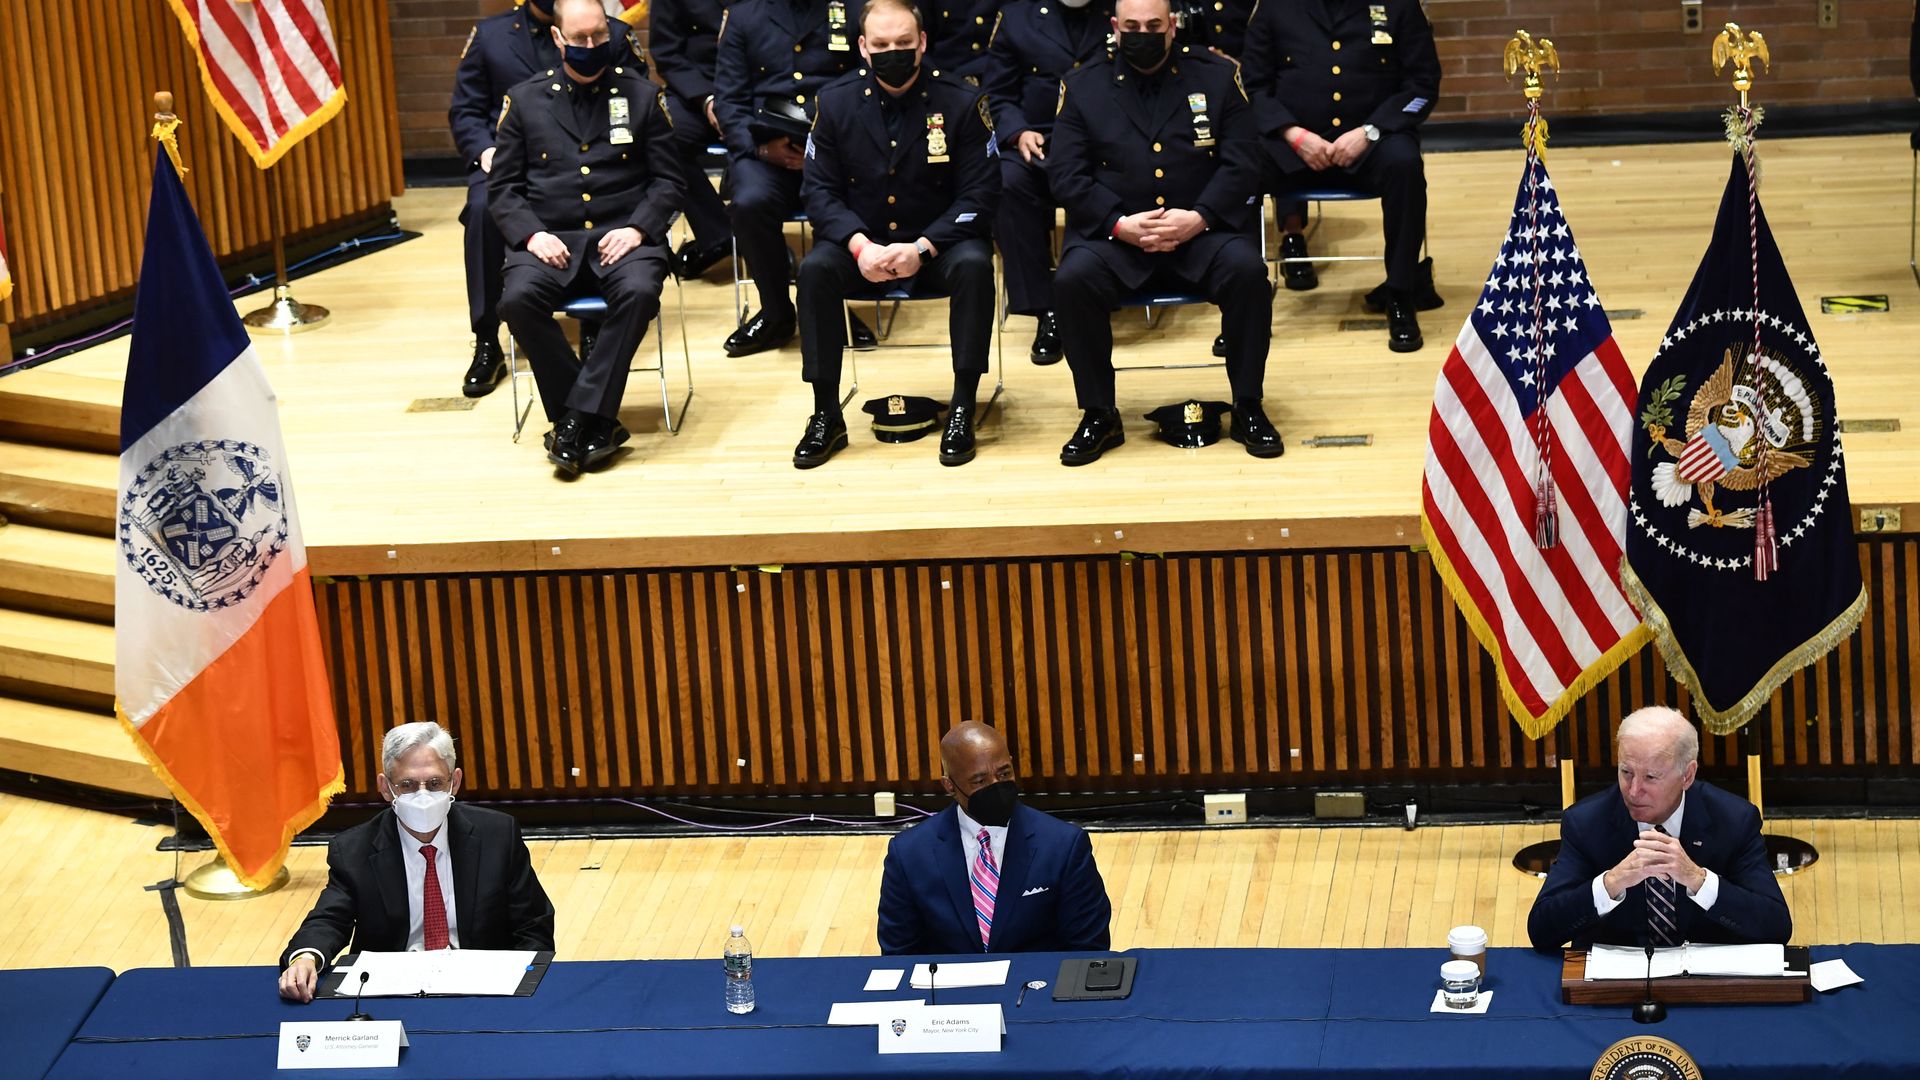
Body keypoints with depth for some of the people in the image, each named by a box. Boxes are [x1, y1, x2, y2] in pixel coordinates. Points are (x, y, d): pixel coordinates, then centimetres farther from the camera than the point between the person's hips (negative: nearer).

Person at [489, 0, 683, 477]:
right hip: (550, 237, 1)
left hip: (622, 234, -1)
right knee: (519, 299, -31)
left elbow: (667, 178, 7)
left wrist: (638, 228, -11)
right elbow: (503, 185, 9)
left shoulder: (641, 95, 9)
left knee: (639, 292, -35)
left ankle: (578, 420, -27)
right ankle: (597, 424, -21)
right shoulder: (525, 100, 10)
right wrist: (531, 234, -10)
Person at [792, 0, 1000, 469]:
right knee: (815, 269, -28)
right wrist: (859, 245, -21)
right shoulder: (836, 103, -1)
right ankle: (826, 414, -17)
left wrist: (922, 247, -22)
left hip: (938, 242, -1)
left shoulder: (961, 102, -7)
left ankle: (963, 408, -21)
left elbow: (979, 194, -9)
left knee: (973, 265, -33)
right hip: (862, 242, 2)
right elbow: (819, 189, -2)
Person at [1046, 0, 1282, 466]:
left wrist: (1199, 217, -16)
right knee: (1073, 280, -30)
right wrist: (1121, 225, -16)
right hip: (1114, 232, 0)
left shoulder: (1217, 76, 8)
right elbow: (1066, 175, 0)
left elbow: (1240, 164, 1)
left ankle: (1248, 409, -11)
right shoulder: (1083, 87, 8)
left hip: (1202, 231, 0)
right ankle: (1099, 415, -12)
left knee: (1247, 269, -29)